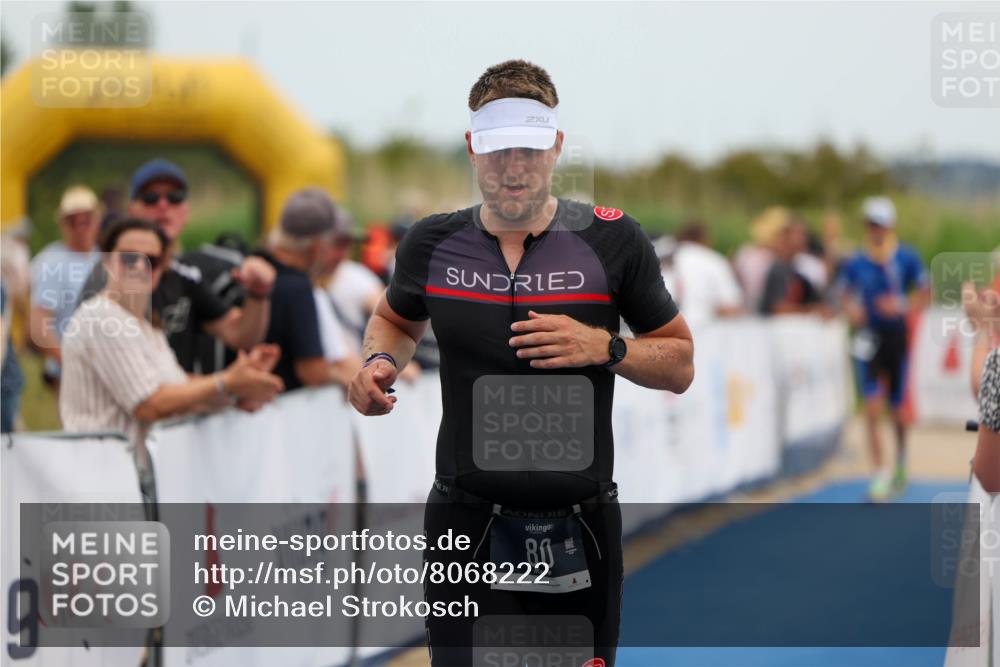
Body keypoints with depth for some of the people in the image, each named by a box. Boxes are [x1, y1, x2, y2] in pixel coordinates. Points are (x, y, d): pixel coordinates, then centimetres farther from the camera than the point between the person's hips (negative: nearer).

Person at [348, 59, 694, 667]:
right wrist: (381, 362, 1)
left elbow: (680, 365, 5)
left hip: (580, 522, 0)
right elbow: (396, 320, 24)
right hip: (468, 520, 0)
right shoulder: (432, 244, 2)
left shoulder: (612, 239, -2)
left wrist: (605, 347, -14)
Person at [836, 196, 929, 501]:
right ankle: (880, 472, -9)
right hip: (869, 336, 0)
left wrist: (903, 306, -15)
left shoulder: (907, 258, -4)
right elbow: (844, 293, 10)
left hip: (897, 335, 0)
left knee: (897, 406, 10)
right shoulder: (855, 263, -2)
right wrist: (851, 310, -12)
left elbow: (923, 292, 2)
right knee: (872, 407, -12)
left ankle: (901, 461, 37)